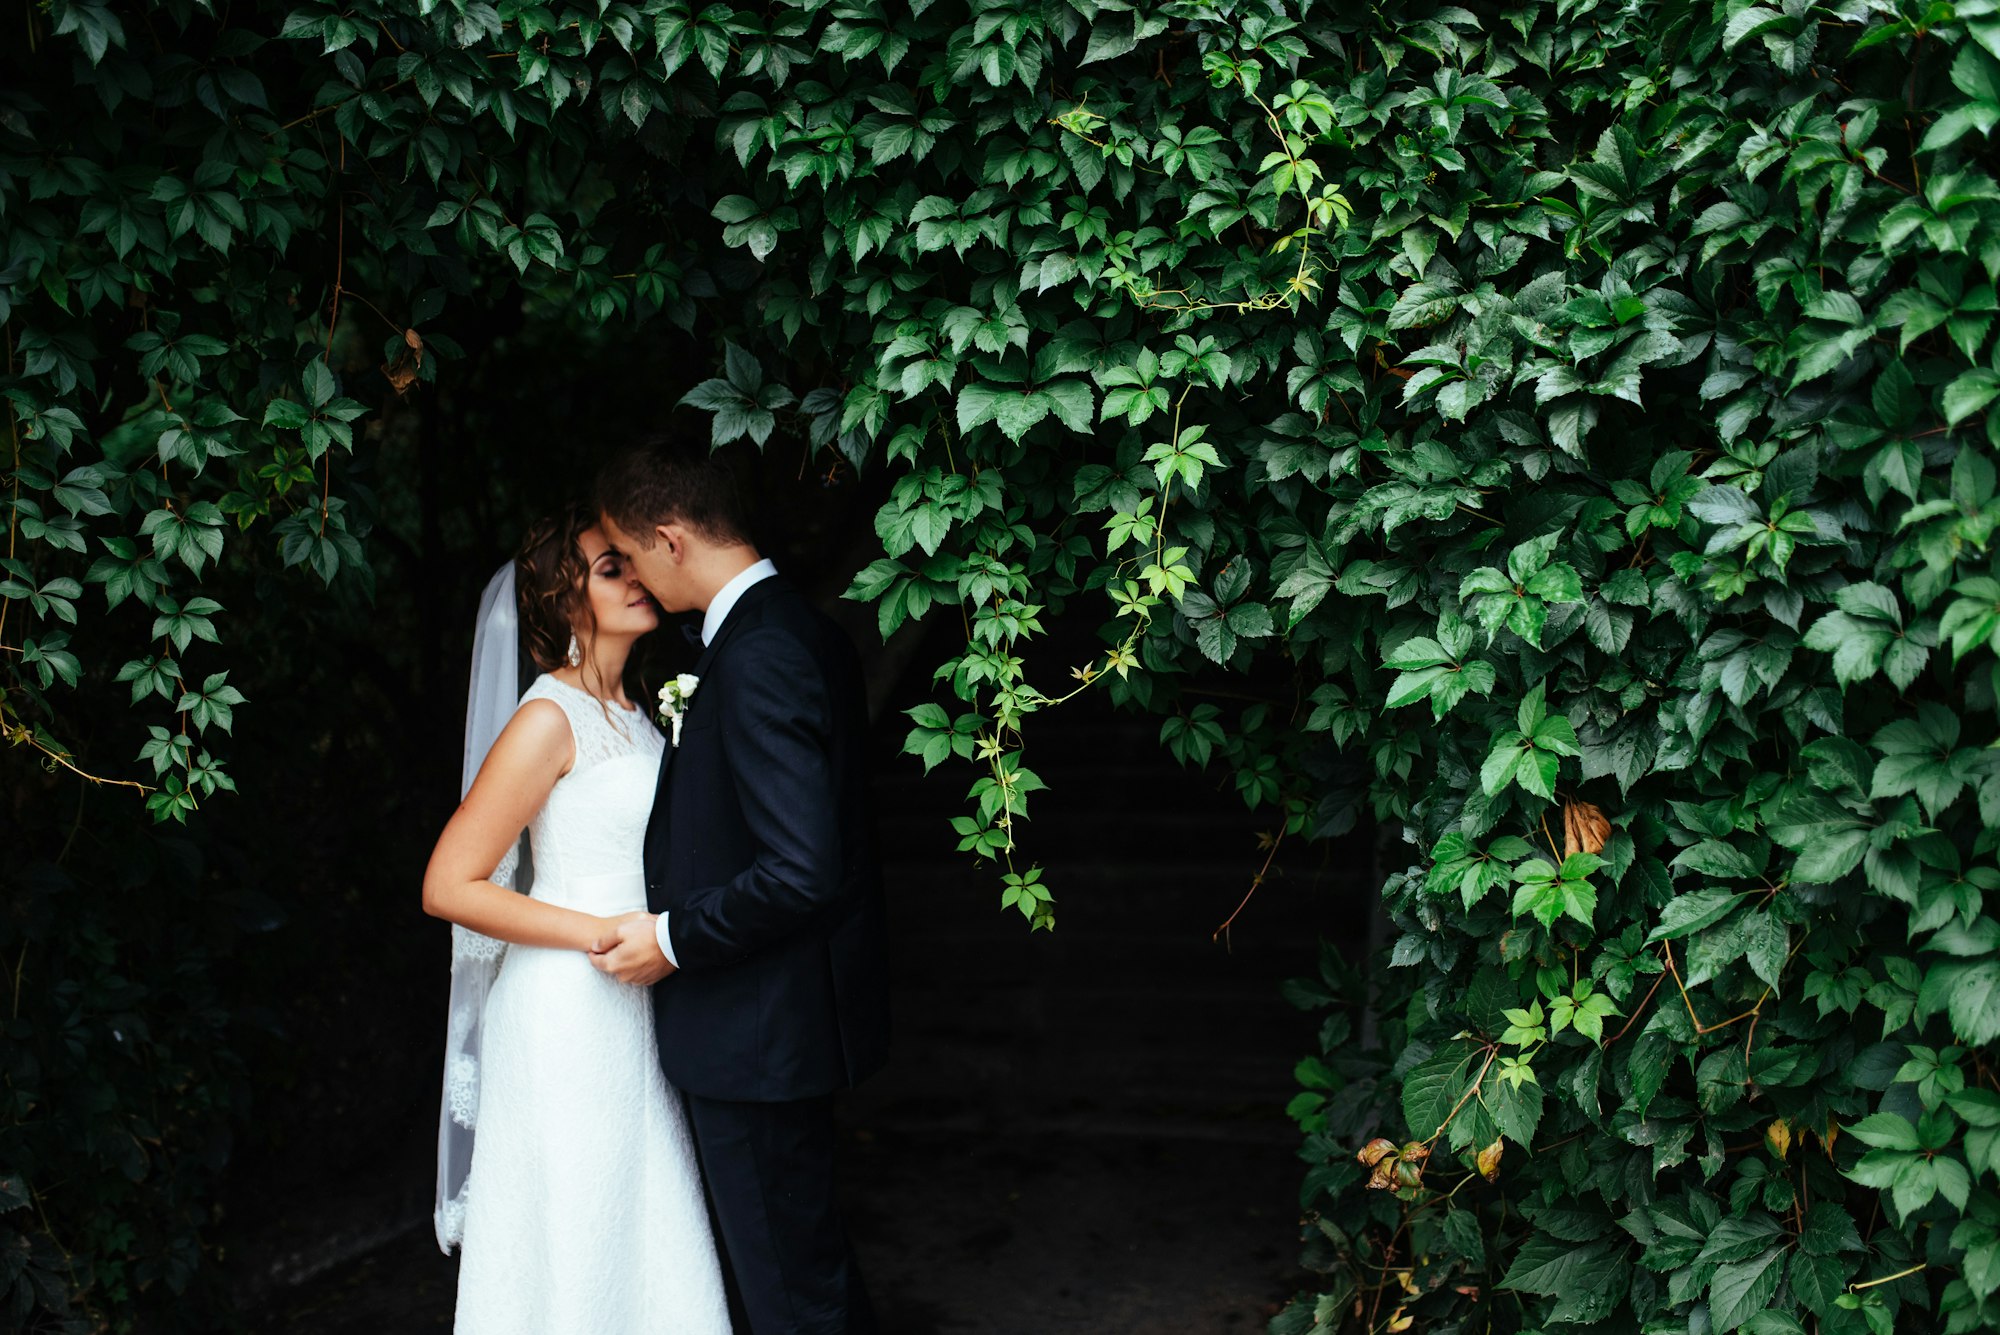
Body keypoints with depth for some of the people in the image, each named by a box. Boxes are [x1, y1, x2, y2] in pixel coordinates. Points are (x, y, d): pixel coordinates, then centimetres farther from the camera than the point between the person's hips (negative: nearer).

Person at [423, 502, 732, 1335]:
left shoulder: (629, 712, 12)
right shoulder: (550, 719, -14)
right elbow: (449, 886, -18)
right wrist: (604, 934, -18)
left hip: (629, 1010, 8)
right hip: (567, 1012, -8)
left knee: (642, 1226, 12)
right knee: (574, 1243, 1)